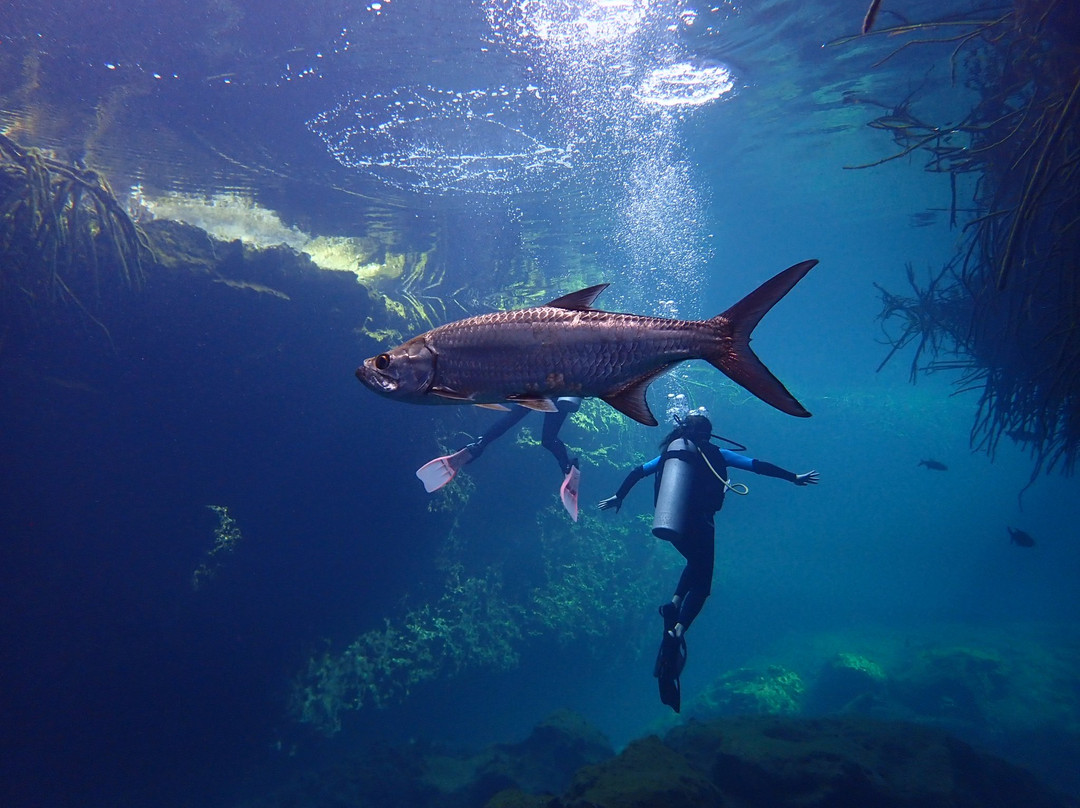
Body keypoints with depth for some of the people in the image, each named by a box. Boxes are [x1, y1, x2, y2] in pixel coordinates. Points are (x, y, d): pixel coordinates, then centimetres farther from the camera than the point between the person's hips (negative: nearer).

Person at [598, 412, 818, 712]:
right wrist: (794, 478, 15)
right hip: (697, 523, -4)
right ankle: (677, 631, -17)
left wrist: (618, 497, 36)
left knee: (696, 564, 31)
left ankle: (674, 604, 8)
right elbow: (759, 466, 6)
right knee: (700, 585, 6)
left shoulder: (669, 451, 14)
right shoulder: (715, 454, 4)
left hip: (670, 525, 4)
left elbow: (637, 471, 21)